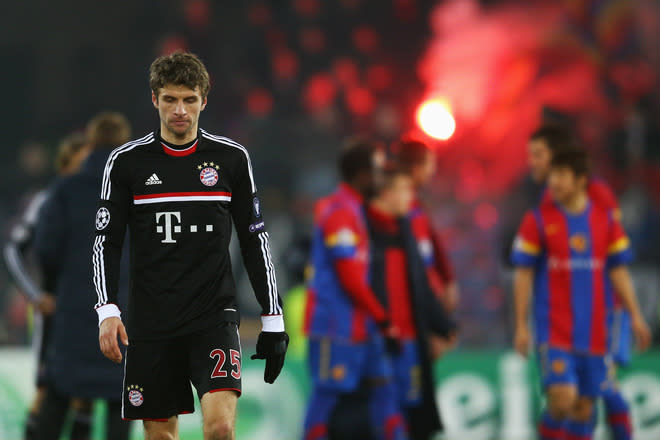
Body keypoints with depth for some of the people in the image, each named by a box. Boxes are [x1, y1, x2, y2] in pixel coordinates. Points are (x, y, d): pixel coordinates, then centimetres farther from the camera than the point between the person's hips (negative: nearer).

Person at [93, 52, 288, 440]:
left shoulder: (232, 158, 3)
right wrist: (107, 310, -10)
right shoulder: (126, 162, 2)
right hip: (151, 323, 1)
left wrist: (273, 319, 5)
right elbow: (107, 242, 4)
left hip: (214, 317, -1)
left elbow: (255, 240, 8)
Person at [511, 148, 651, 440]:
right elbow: (523, 275, 0)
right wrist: (521, 325, -3)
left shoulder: (606, 220, 6)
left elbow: (618, 271, 10)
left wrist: (635, 316, 3)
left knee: (584, 405, 6)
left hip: (594, 334, 3)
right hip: (554, 333, -3)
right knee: (563, 398, -17)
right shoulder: (537, 221, -2)